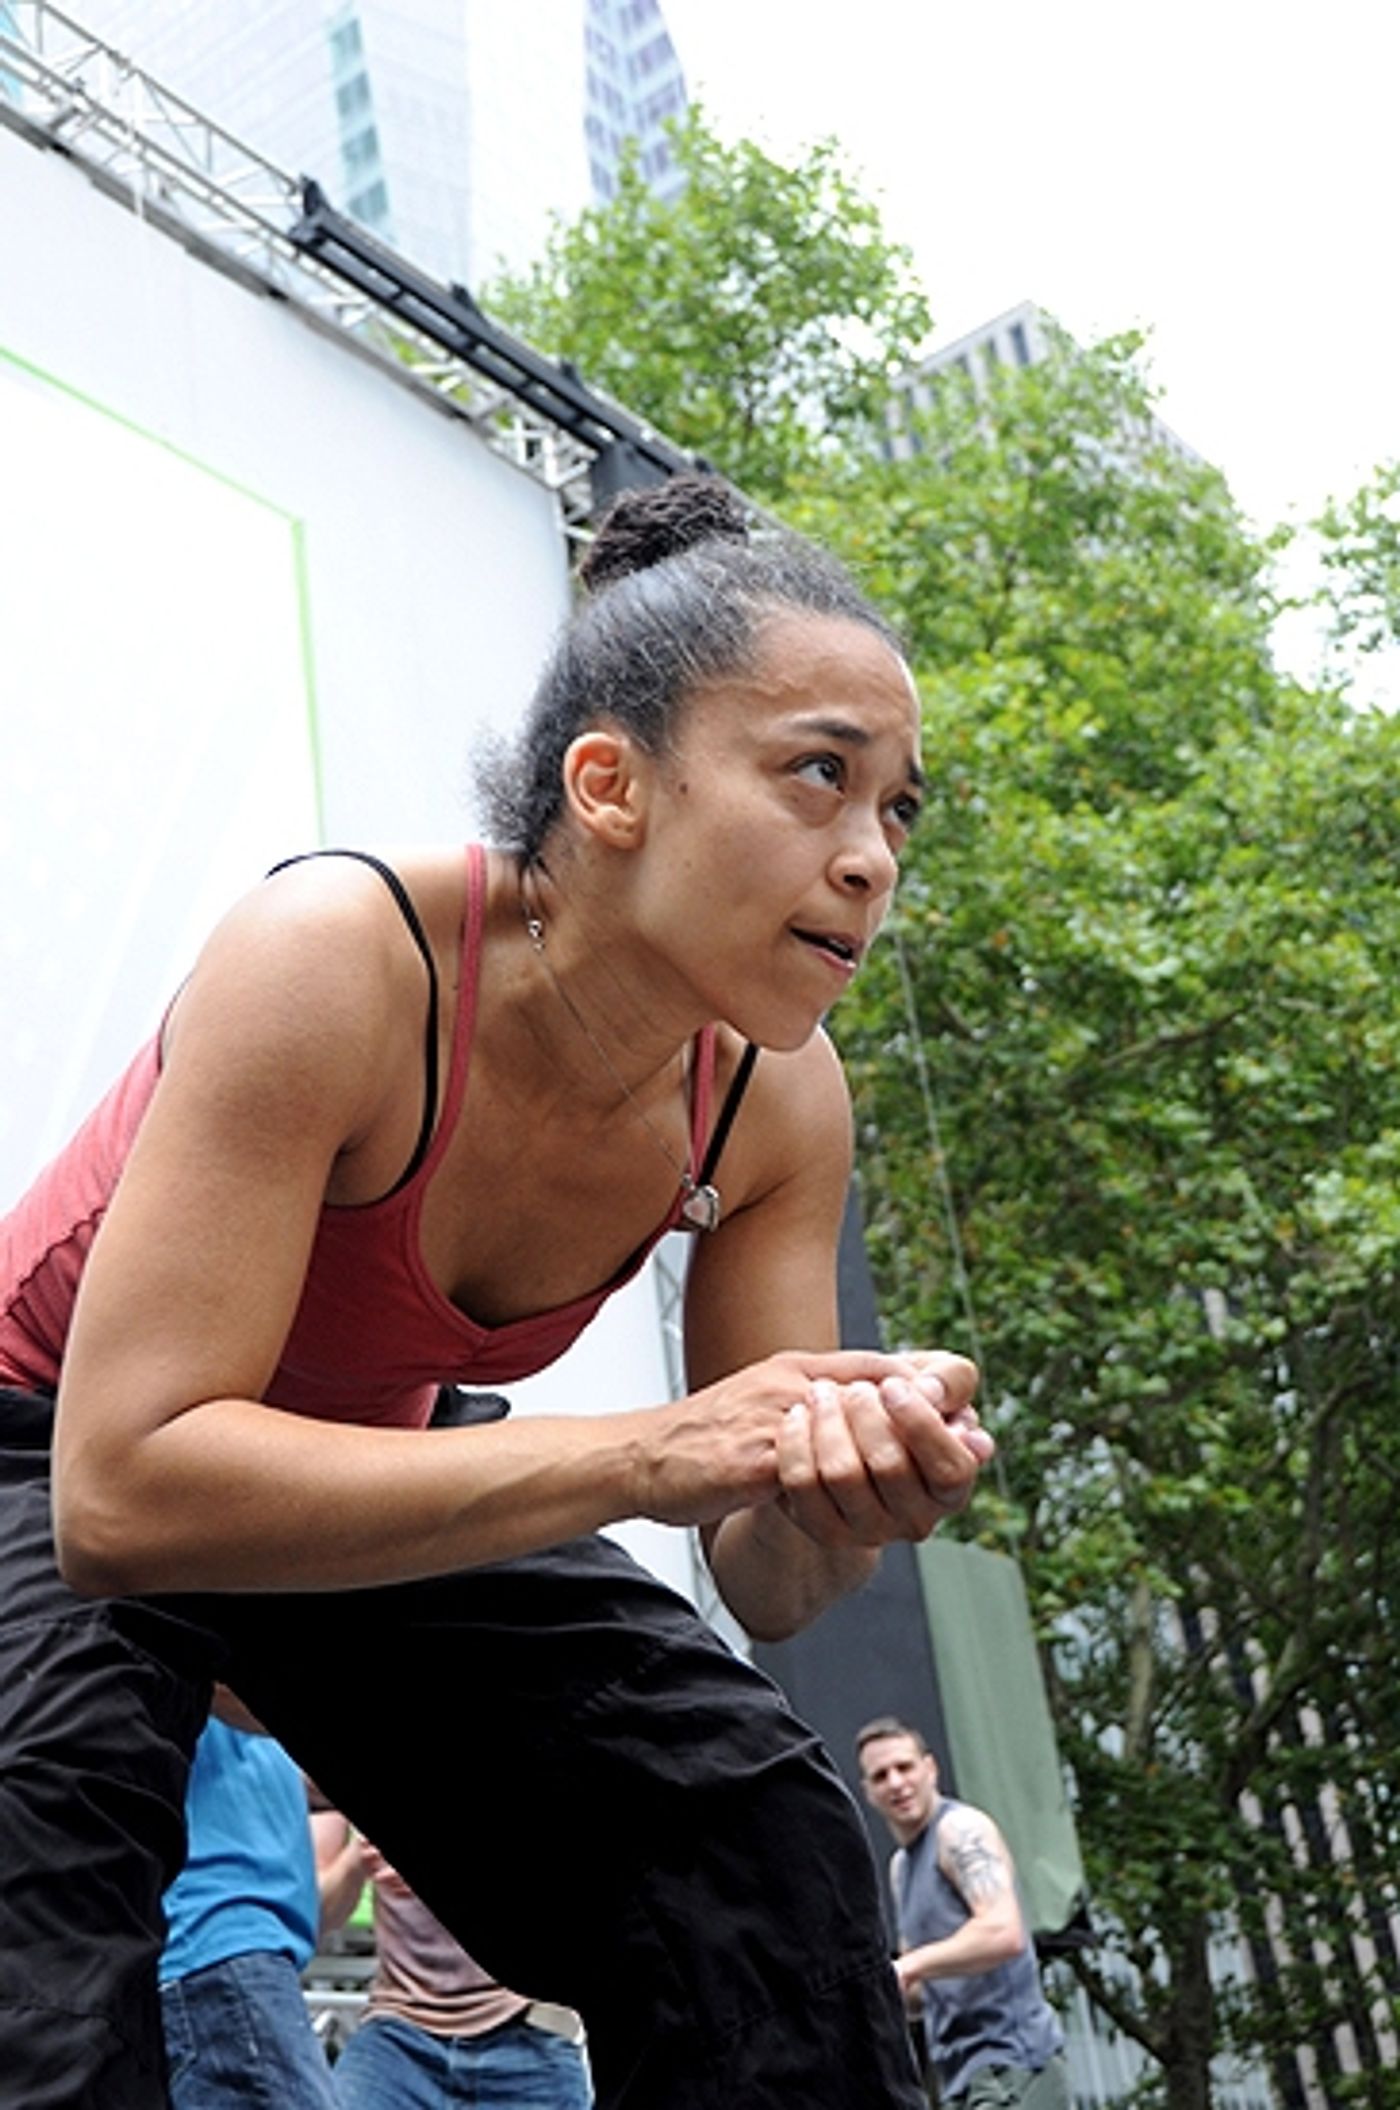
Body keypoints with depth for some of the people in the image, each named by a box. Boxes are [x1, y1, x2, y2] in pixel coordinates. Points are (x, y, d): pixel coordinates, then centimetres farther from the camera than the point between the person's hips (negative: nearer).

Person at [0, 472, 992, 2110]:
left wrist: (845, 1494, -36)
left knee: (757, 1832, -6)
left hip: (376, 1481, 5)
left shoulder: (779, 1104, -17)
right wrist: (641, 1455, -44)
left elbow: (765, 1584, -10)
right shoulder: (336, 962, -35)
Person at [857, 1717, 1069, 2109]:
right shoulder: (900, 1865, 18)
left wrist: (909, 1965, -26)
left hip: (1011, 2063, -10)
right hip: (966, 2072, 10)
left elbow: (1003, 1933, -24)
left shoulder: (961, 1828, -9)